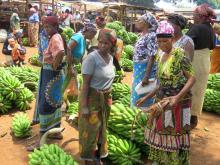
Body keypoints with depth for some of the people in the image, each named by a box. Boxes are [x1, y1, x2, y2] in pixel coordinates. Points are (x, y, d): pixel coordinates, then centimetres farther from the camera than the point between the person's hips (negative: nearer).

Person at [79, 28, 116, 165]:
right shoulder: (92, 58, -18)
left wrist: (108, 97, 13)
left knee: (102, 128, 19)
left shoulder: (110, 58, 2)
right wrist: (84, 106, -21)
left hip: (106, 98, 7)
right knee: (90, 130, 4)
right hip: (92, 97, -7)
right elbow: (85, 83, -19)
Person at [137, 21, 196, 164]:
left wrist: (176, 98, -29)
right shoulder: (160, 56, 8)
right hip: (161, 101, 7)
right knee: (159, 132, 17)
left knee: (175, 135, 5)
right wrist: (147, 97, 15)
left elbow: (192, 79, -17)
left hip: (178, 102, -7)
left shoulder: (180, 54, -14)